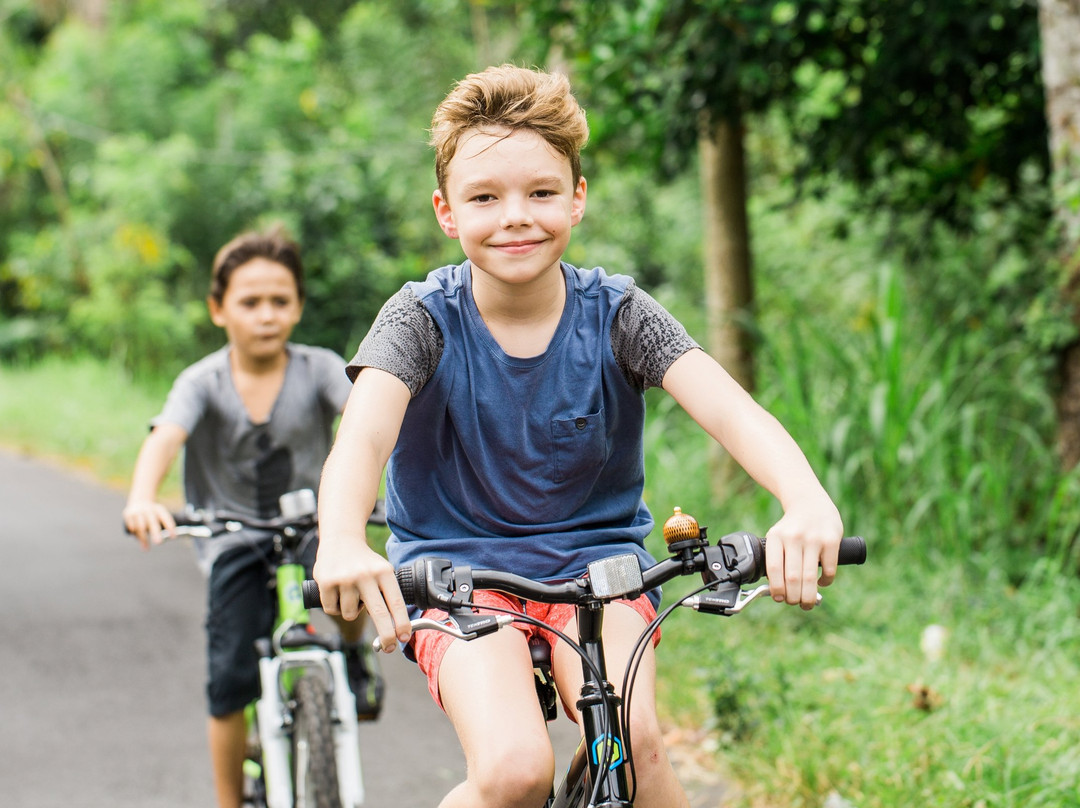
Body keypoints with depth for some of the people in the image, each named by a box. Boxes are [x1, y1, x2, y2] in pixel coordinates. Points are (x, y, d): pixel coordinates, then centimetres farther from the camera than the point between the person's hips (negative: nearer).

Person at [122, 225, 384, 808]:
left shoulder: (318, 369, -6)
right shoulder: (203, 382, -9)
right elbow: (164, 438, -27)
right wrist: (142, 500, -48)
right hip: (235, 542, 0)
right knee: (231, 681, -8)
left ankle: (352, 653, 2)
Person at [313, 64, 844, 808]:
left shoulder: (617, 313, -7)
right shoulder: (424, 319, -10)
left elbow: (730, 408, -23)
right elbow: (363, 433, -29)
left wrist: (810, 505, -45)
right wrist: (342, 543, -52)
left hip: (596, 560, 1)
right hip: (458, 567, -1)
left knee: (631, 739, -28)